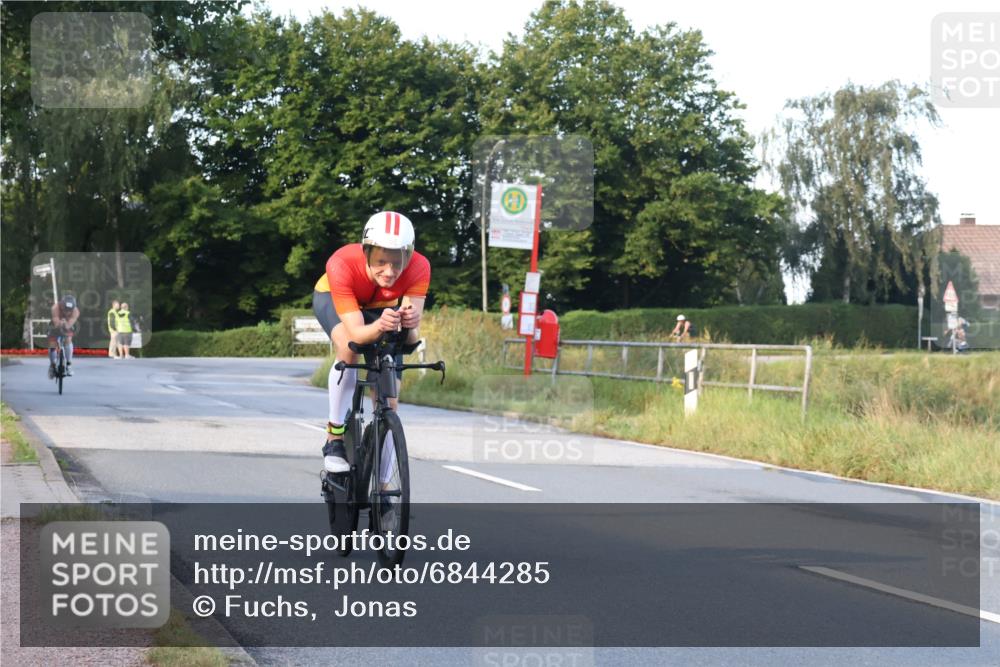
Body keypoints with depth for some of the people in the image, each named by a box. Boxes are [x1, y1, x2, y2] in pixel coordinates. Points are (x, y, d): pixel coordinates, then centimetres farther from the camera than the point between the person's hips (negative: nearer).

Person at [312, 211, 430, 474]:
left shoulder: (419, 267, -36)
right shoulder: (341, 265, -41)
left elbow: (412, 338, -39)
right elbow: (356, 333, -45)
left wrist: (410, 322, -62)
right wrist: (380, 326, -66)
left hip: (381, 306, 2)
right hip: (332, 297, -2)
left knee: (388, 402, -4)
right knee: (348, 348, -36)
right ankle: (335, 438, -21)